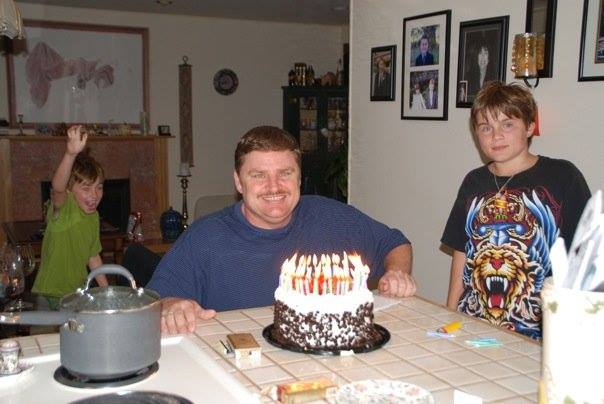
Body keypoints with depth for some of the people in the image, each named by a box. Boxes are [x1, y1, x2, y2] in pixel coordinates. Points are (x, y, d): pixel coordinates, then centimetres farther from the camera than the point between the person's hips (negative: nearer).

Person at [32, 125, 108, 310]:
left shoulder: (94, 216, 3)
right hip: (50, 296, -6)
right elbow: (57, 187, -41)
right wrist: (71, 154, -58)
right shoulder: (63, 208, -17)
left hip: (78, 293, 6)